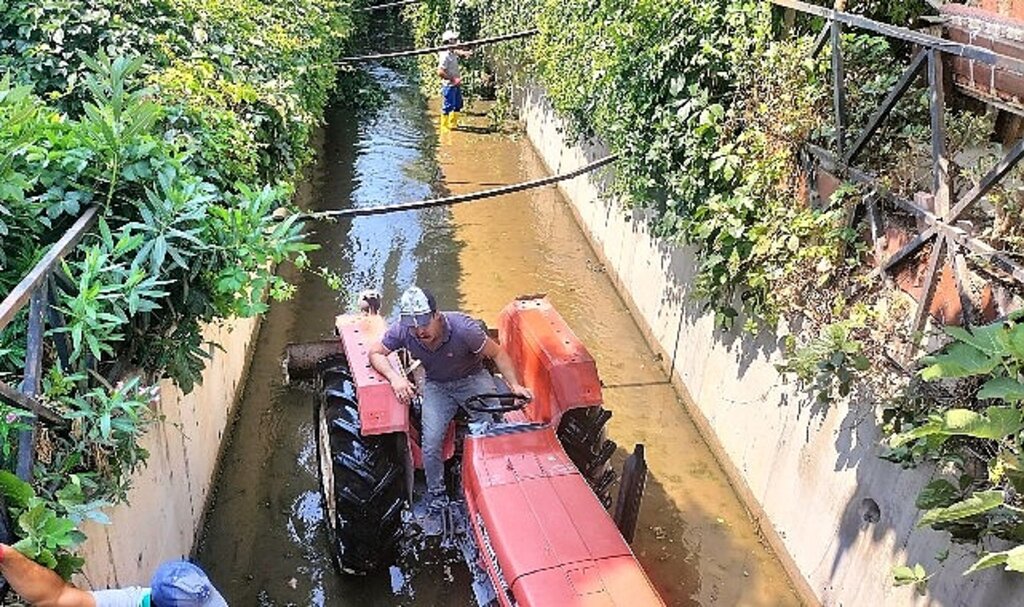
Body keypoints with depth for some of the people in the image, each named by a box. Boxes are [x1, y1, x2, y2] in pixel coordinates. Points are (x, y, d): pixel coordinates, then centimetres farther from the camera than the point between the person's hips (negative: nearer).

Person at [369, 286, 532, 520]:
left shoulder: (463, 328, -31)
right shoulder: (402, 331, -23)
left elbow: (497, 353, -18)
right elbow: (375, 353, -9)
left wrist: (514, 385, -28)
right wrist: (395, 377, -27)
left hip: (473, 379, -2)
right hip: (437, 386, 2)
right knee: (431, 443, -14)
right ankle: (436, 493, 10)